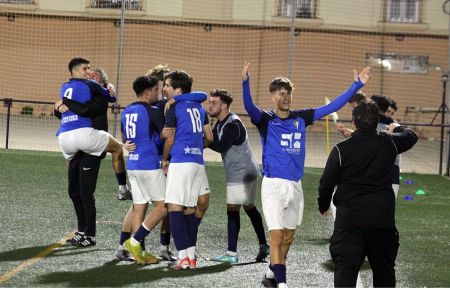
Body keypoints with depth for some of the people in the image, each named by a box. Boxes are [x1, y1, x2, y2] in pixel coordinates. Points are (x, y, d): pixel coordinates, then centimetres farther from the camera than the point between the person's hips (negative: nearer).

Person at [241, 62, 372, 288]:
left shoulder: (301, 118, 8)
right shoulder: (265, 120, -4)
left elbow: (331, 107, 10)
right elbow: (249, 106, -24)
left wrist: (356, 85, 7)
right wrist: (245, 82, -43)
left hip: (295, 185, 5)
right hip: (273, 185, -5)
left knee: (288, 237, 13)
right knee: (276, 235, -13)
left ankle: (271, 275, 29)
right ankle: (281, 284, -14)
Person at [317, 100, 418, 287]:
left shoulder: (341, 150, -7)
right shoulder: (389, 143, 2)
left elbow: (326, 184, -2)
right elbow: (411, 137, 24)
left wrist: (323, 206, 18)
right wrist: (397, 128, 47)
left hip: (349, 219, -3)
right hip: (382, 219, 3)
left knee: (345, 268, -8)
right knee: (384, 270, 17)